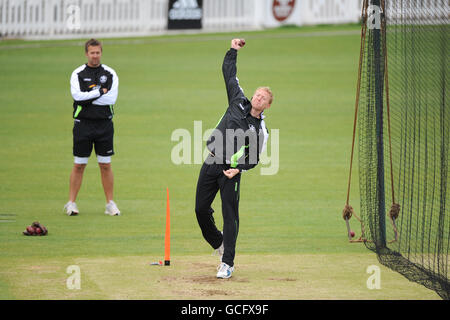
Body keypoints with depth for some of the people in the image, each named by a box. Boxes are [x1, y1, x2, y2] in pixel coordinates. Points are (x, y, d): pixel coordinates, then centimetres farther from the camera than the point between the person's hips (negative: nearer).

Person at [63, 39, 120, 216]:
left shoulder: (110, 74, 5)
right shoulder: (78, 74, 3)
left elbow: (112, 98, -9)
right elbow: (77, 95, -13)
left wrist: (87, 97, -11)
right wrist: (100, 92, -11)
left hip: (104, 124, 1)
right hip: (83, 123, -1)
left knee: (105, 165, 4)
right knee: (79, 165, 0)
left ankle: (110, 203, 9)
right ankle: (71, 203, 6)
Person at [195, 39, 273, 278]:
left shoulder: (261, 130, -1)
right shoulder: (238, 102, 6)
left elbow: (254, 159, 1)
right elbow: (229, 74, 13)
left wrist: (238, 169, -15)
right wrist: (233, 51, 10)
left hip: (231, 172, -4)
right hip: (210, 164, 4)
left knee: (230, 215, -7)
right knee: (201, 209, 8)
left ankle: (227, 263, -6)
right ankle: (218, 242, 33)